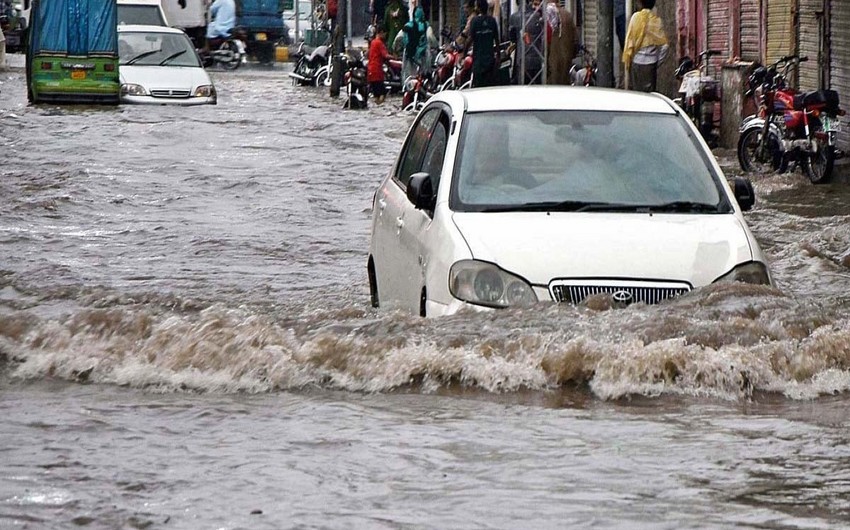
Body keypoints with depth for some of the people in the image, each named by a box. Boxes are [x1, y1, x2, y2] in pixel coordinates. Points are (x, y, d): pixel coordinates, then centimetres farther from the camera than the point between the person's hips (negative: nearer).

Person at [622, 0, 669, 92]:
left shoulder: (636, 17, -6)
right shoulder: (657, 20, 0)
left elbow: (630, 40, -6)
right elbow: (664, 45, -2)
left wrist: (626, 59, 2)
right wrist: (658, 60, 10)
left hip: (636, 61, -2)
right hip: (651, 63, 2)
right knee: (649, 92, 5)